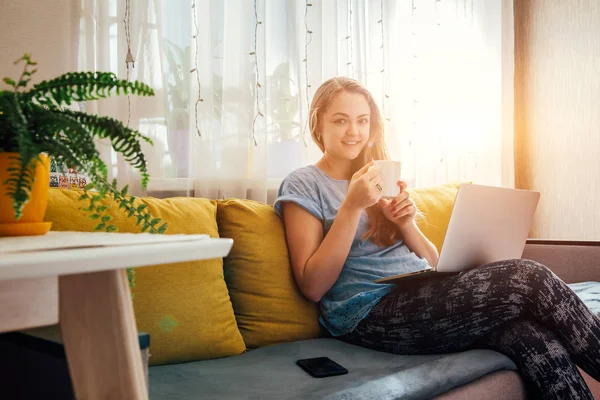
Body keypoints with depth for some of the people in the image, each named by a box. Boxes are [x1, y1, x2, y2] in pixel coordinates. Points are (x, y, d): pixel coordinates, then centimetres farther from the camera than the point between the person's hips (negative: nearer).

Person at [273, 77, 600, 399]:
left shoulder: (382, 179, 21)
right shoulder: (303, 185, 2)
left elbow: (432, 262, 16)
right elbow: (313, 286, -8)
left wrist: (405, 223, -5)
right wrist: (351, 207, -15)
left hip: (427, 295, 6)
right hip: (369, 313, -6)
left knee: (533, 338, -25)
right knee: (528, 278, -21)